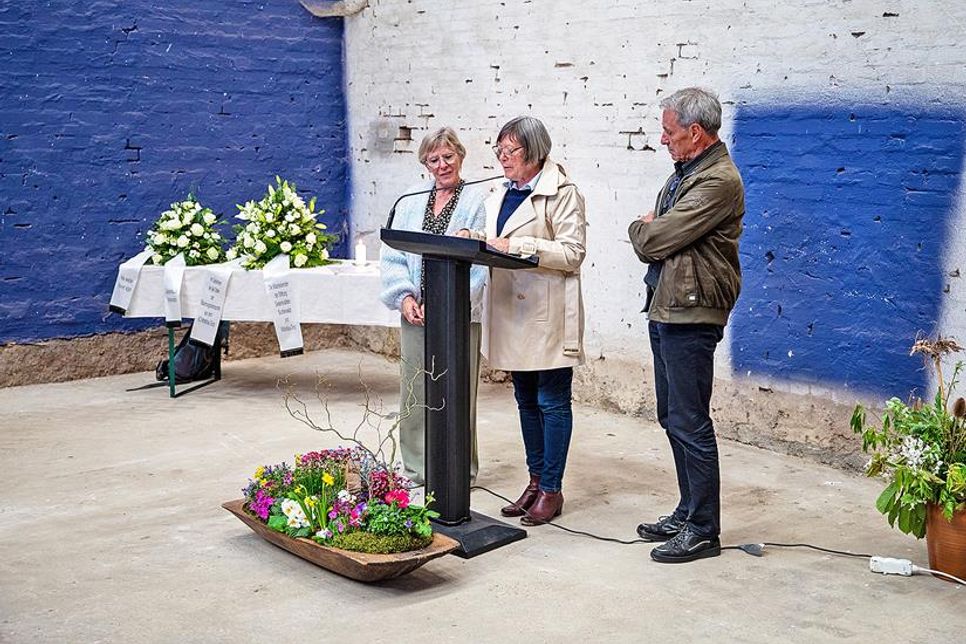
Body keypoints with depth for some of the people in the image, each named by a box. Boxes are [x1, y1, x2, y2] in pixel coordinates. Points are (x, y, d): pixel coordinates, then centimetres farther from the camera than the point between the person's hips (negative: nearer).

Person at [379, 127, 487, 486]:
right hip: (415, 312, 4)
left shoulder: (477, 201, -2)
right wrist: (405, 297, -6)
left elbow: (478, 264, -9)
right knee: (414, 392, 8)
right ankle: (417, 469, 21)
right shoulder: (411, 201, 11)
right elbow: (392, 255, 10)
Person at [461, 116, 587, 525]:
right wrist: (477, 240, -1)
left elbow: (572, 253, -16)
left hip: (548, 315, -8)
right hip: (512, 312, 8)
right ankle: (535, 482, 24)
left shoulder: (561, 193, -8)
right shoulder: (499, 196, 16)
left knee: (552, 402, 0)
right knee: (526, 400, 14)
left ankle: (551, 490, 8)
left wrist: (516, 246, -21)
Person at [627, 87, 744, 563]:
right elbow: (650, 244, 17)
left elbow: (655, 239, -18)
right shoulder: (683, 174, 16)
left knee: (689, 423, -5)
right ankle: (689, 512, 28)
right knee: (673, 418, 16)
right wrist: (647, 231, -3)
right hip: (665, 309, 10)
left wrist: (640, 227, 2)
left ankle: (704, 531, 5)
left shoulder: (719, 181, -17)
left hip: (690, 315, -10)